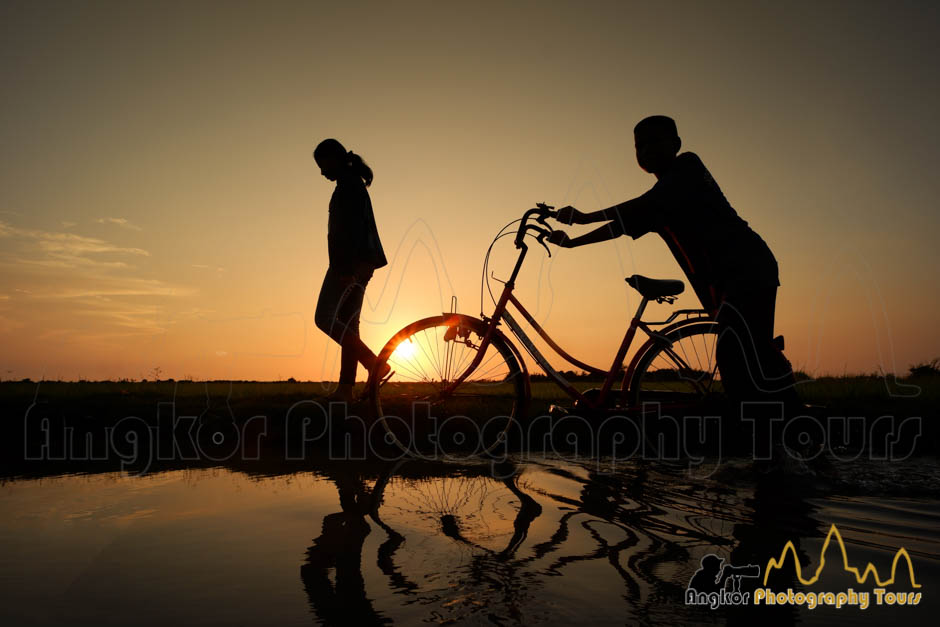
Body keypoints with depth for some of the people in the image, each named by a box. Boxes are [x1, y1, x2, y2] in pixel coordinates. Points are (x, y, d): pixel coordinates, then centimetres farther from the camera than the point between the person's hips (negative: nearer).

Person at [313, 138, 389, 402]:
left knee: (325, 318, -12)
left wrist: (346, 268, -24)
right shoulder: (355, 183, 23)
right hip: (359, 264, 10)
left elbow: (352, 227, -19)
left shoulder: (348, 184, -8)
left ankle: (375, 364, -13)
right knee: (347, 323, 7)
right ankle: (346, 388, 7)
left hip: (351, 263, -10)